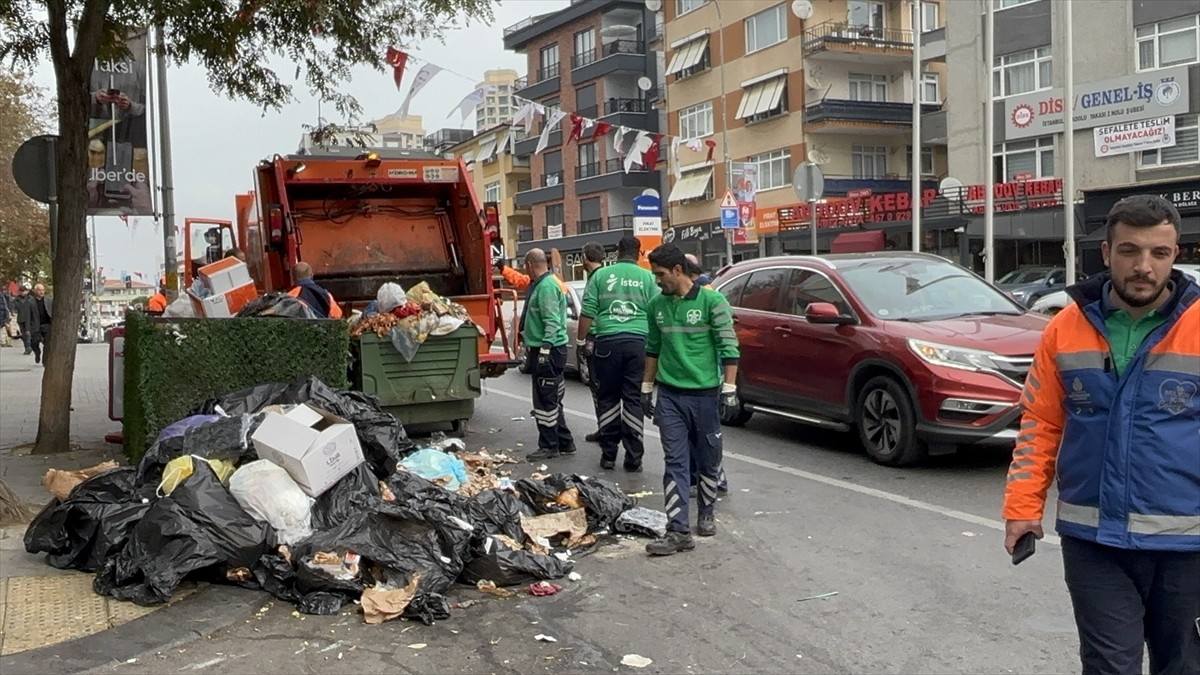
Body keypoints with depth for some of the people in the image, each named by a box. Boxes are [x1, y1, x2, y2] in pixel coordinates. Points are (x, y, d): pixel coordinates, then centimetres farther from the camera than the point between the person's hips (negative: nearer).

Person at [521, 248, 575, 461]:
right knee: (552, 400, 15)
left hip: (548, 350, -11)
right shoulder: (540, 285, 16)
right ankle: (564, 442, 23)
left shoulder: (546, 286, -16)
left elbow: (552, 322, -23)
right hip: (545, 350, 11)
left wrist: (545, 349, -26)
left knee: (545, 401, -4)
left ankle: (549, 446, 2)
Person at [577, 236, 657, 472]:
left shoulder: (601, 275, 6)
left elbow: (587, 312, 4)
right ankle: (633, 458, 4)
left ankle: (608, 454, 12)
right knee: (633, 399, 3)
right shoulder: (647, 278, 6)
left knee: (607, 399, 9)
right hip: (638, 342, 0)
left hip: (607, 342, 0)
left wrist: (582, 340, 15)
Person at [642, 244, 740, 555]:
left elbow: (728, 347, -9)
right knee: (675, 462, -1)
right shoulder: (657, 305, 6)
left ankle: (706, 513, 31)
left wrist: (729, 388, -13)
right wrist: (646, 387, 15)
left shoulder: (711, 301, -9)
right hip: (669, 395, 3)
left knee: (708, 460, 11)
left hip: (704, 393, -3)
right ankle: (678, 530, -2)